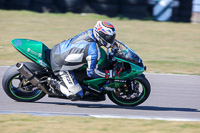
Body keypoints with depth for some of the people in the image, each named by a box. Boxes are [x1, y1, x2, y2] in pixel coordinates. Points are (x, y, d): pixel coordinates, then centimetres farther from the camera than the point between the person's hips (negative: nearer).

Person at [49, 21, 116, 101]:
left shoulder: (90, 32, -4)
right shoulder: (93, 51, -27)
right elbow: (91, 72, -18)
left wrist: (113, 45, 22)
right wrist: (110, 74, -15)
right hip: (60, 66, -8)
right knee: (76, 95, -9)